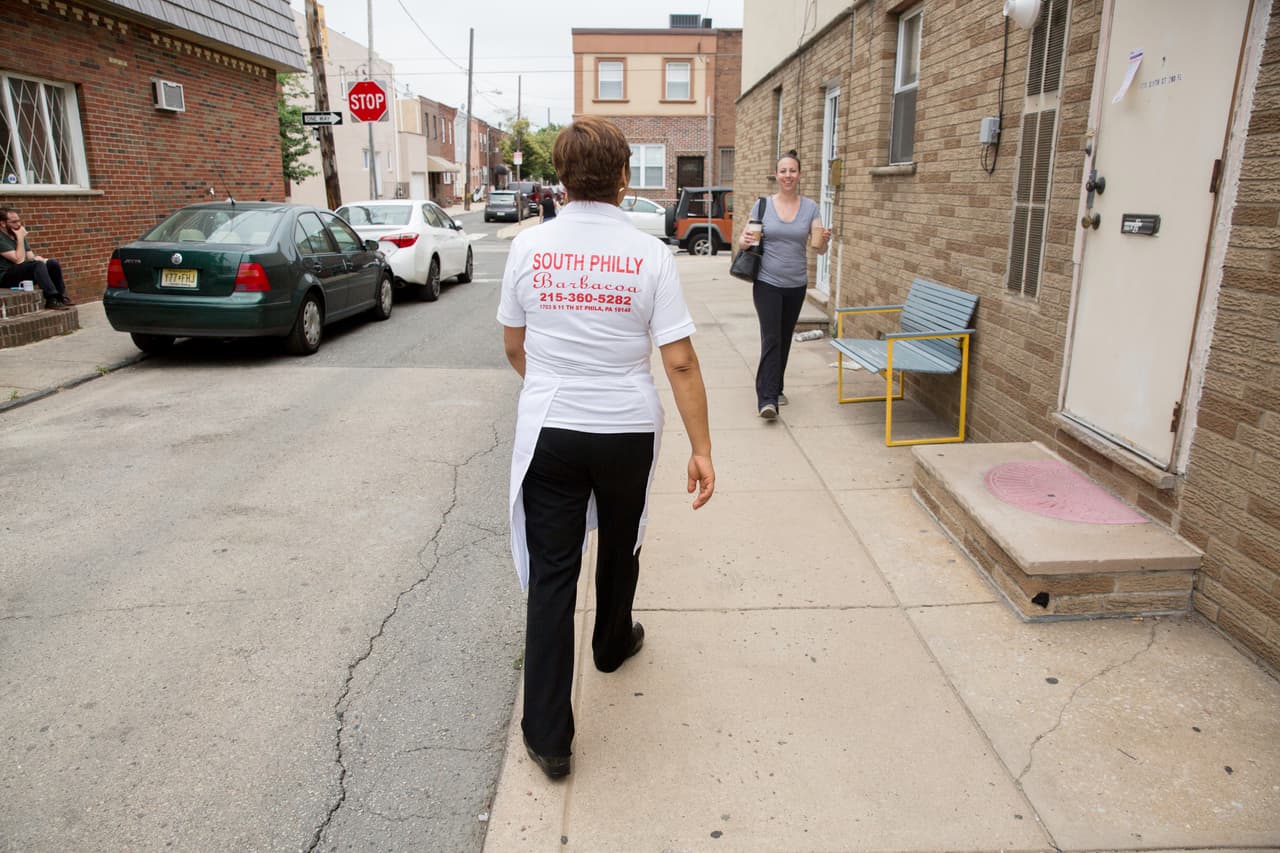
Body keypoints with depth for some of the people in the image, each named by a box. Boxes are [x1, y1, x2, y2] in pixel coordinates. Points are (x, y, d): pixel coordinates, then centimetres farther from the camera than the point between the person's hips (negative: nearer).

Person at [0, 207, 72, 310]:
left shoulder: (17, 235, 13)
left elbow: (31, 257, 12)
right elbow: (19, 260, -21)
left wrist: (37, 258, -12)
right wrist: (20, 238, -17)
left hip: (24, 273, 8)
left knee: (52, 263, -3)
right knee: (37, 264, -30)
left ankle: (60, 296, -1)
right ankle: (52, 300, -37)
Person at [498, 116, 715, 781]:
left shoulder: (528, 247, -3)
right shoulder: (649, 255, -9)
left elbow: (514, 347, 8)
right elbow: (679, 362, -12)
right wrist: (701, 449, -5)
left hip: (548, 432, 1)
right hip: (627, 432, 0)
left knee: (551, 573, 5)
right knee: (618, 547, 25)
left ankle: (548, 736, 10)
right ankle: (612, 644, 51)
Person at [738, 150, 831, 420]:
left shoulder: (810, 207, 2)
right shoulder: (762, 205, -2)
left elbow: (819, 248, -1)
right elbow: (743, 239, 1)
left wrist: (824, 241, -23)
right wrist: (745, 241, -22)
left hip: (796, 285, 3)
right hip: (767, 283, -3)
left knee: (785, 339, 14)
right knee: (771, 339, -13)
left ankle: (776, 389, 30)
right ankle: (766, 398, -14)